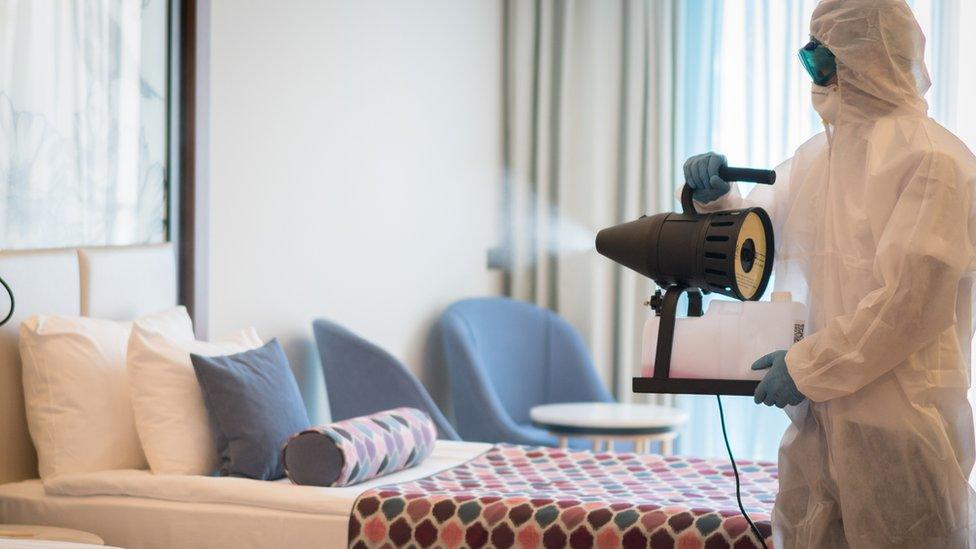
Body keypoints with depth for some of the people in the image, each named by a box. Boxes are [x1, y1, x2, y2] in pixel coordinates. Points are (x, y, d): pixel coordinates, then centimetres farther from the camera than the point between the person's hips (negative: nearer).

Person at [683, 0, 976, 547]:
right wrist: (717, 197, 5)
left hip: (902, 417, -7)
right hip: (820, 412, 7)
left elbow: (913, 300, -18)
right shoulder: (816, 157, 14)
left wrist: (809, 367, -15)